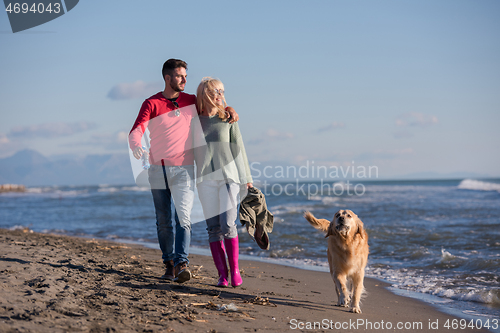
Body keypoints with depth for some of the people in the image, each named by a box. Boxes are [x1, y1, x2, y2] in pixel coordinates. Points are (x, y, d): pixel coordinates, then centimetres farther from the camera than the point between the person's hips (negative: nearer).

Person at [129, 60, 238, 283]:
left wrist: (229, 109, 0)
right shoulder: (151, 104, -1)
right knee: (163, 221, 8)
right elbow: (136, 131, -14)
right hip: (158, 170, 0)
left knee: (183, 216, -16)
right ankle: (169, 264, 19)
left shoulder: (191, 101, 7)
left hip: (183, 169, 0)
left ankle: (182, 263, -21)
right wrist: (136, 146, -36)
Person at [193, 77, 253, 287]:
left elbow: (238, 149, 9)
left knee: (228, 225, -10)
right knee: (213, 227, 0)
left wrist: (246, 179, 7)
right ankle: (222, 274, 5)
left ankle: (234, 270, 1)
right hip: (205, 179, 1)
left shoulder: (228, 119, 7)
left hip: (229, 177, -1)